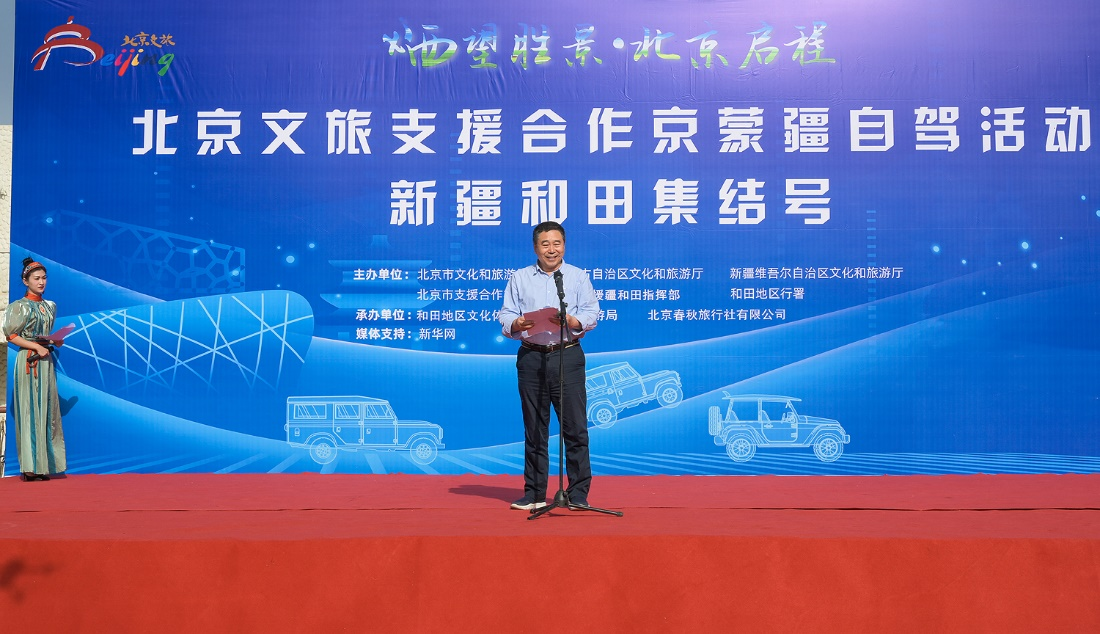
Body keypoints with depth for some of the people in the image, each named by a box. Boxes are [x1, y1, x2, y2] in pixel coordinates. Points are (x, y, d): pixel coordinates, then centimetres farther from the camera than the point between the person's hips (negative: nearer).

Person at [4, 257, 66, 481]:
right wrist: (37, 347, -14)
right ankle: (29, 466, -5)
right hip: (28, 361, -6)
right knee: (29, 409, -7)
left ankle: (43, 464, 7)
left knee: (47, 410, 4)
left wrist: (55, 341, 5)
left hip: (46, 361, 6)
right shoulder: (21, 306, -3)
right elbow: (11, 335, -8)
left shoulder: (50, 306, 15)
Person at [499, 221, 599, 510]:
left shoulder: (578, 277, 10)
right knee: (534, 427, 6)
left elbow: (591, 314, 1)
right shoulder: (519, 278, 13)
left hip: (568, 356, -1)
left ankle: (578, 493, 5)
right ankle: (534, 493, 15)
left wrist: (571, 320, -18)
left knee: (575, 426, -3)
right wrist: (517, 324, -14)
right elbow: (506, 316, 7)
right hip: (531, 358, 1)